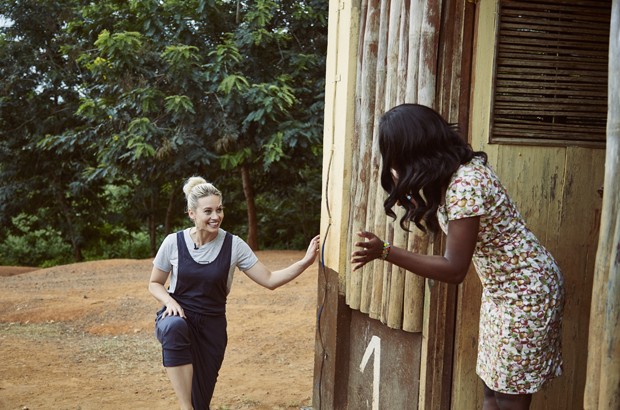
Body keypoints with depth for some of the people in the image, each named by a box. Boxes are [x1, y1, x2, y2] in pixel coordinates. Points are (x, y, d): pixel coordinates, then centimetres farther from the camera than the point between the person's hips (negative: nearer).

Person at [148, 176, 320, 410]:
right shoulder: (174, 242, -9)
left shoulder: (233, 245, -9)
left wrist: (305, 262, -21)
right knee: (174, 327, -39)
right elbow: (154, 284, 4)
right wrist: (169, 300, -17)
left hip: (212, 325, 2)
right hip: (178, 316, -1)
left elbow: (269, 280, -8)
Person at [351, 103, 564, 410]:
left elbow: (454, 270, -27)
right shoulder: (448, 172, 0)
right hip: (501, 290, 9)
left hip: (526, 291, -9)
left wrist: (385, 252, -31)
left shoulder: (465, 185, -29)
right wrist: (404, 190, 1)